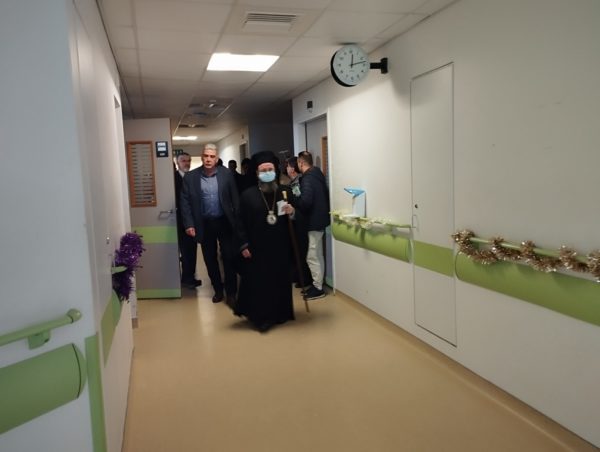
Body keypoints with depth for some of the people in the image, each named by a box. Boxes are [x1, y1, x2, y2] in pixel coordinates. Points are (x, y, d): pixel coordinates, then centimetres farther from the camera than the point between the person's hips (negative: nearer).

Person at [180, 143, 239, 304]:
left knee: (229, 257, 2)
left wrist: (238, 220, -3)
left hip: (224, 222, -1)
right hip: (204, 224, 1)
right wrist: (189, 224, -9)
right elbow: (185, 202, -1)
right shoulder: (190, 177, -3)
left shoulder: (226, 174, -3)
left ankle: (231, 291, 15)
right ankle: (218, 290, 27)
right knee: (210, 259, 11)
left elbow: (235, 198, 1)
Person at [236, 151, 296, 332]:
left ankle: (279, 314, 23)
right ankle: (260, 317, 13)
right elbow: (241, 222, -2)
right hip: (257, 249, -2)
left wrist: (292, 212, -11)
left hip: (281, 248, 3)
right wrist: (244, 245, -8)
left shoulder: (286, 192, 6)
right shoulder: (248, 195, -1)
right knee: (257, 284, 0)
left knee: (281, 282, 8)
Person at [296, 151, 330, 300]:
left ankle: (318, 288, 6)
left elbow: (306, 201, -31)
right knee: (317, 255, 16)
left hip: (313, 221, -10)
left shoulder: (307, 178, -19)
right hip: (319, 218, 10)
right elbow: (325, 196, 16)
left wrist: (294, 206, -13)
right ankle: (318, 284, 25)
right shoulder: (317, 175, 11)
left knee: (312, 257, -2)